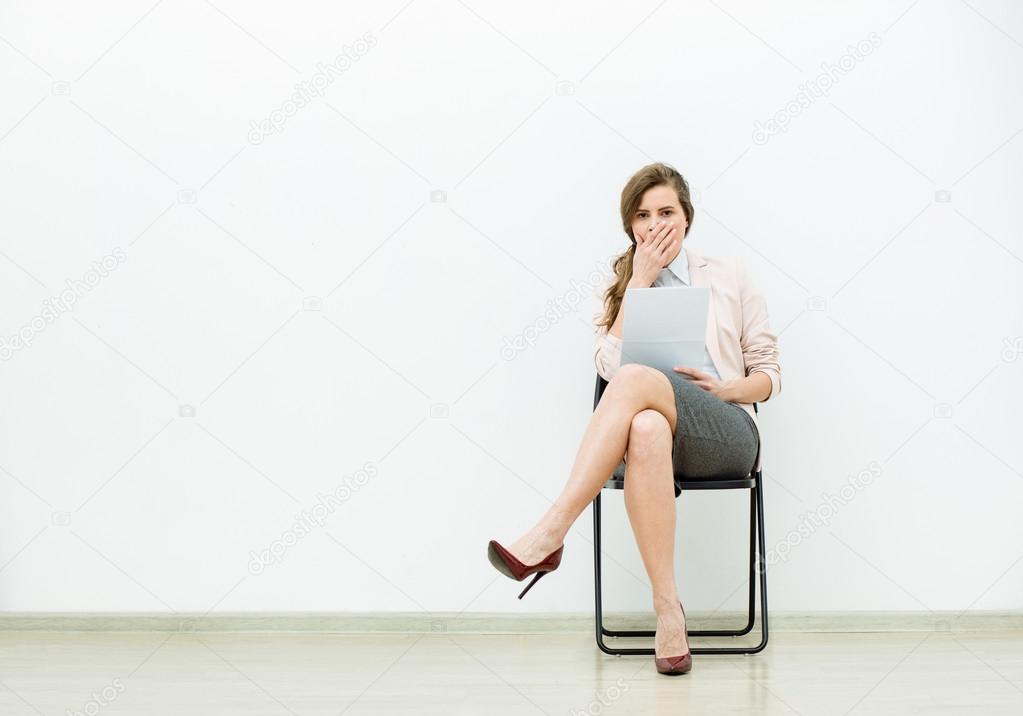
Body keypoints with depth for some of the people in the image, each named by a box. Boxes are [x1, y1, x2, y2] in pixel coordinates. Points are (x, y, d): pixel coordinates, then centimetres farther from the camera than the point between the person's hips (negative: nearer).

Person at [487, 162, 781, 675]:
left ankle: (550, 534, -42)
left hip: (727, 434, -1)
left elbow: (768, 375, 15)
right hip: (651, 436, 1)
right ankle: (667, 609, -38)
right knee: (646, 429, -41)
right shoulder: (618, 288, 21)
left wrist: (723, 389, -6)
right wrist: (640, 278, 0)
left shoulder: (729, 277, 17)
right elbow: (610, 363, 0)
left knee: (637, 380, -35)